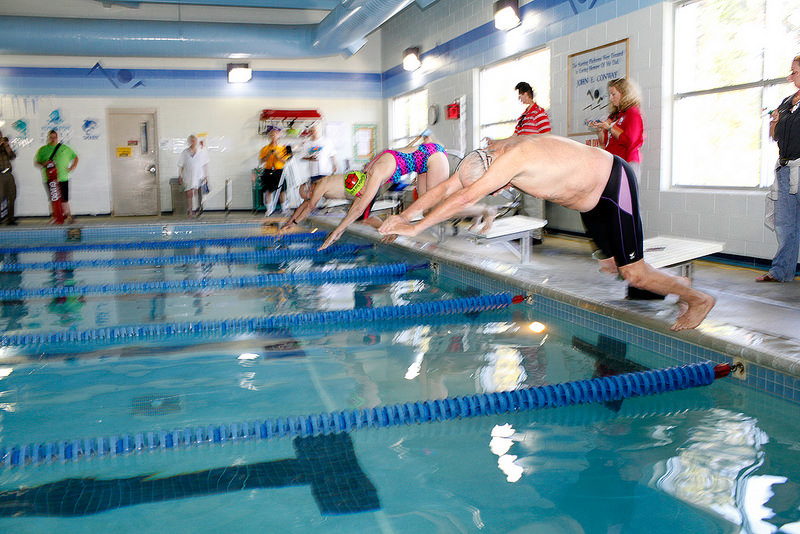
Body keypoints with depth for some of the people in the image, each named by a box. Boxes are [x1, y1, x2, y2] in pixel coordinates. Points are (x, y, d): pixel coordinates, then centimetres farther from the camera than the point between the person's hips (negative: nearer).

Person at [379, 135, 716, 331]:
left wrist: (416, 227, -34)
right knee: (613, 265, 16)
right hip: (592, 196, 9)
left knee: (633, 274, -9)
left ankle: (697, 299, 12)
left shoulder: (511, 159, -33)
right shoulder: (494, 155, -6)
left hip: (615, 184, -9)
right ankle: (673, 284, 35)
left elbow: (464, 199, -37)